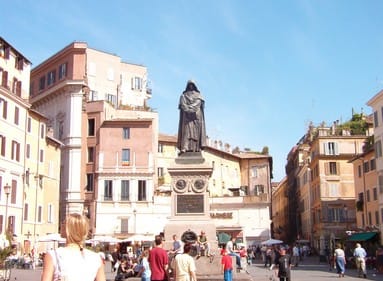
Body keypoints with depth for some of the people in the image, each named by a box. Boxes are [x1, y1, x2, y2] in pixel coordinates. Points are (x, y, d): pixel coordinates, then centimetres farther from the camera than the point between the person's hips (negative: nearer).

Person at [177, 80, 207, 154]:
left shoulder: (198, 95, 19)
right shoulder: (183, 95, 18)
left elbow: (198, 103, 1)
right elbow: (182, 104, 1)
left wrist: (189, 107, -11)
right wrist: (189, 110, -13)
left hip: (196, 115, 1)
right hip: (186, 115, -1)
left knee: (196, 130, -11)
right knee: (186, 130, -13)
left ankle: (196, 148, -20)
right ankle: (184, 148, -23)